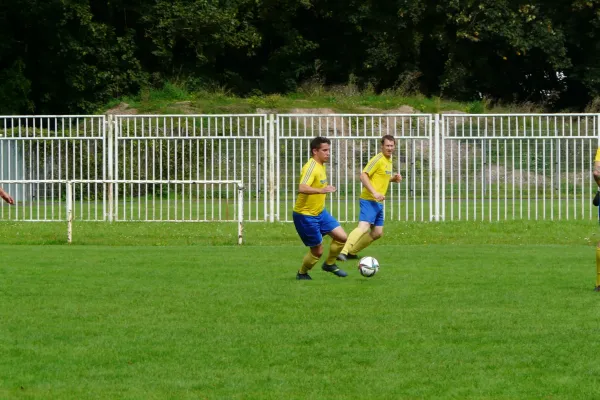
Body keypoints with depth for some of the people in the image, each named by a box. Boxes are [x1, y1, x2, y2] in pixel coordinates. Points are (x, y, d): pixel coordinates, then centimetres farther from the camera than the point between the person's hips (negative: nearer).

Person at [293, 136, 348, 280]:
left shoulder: (321, 166, 7)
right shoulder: (311, 167, -23)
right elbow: (302, 188, -40)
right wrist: (321, 190, -52)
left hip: (320, 213, 9)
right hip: (305, 215, -9)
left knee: (342, 237, 3)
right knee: (317, 251, -1)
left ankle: (329, 264, 22)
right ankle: (302, 274, 23)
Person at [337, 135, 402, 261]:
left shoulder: (388, 161, 16)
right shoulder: (378, 160, -12)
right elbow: (363, 176, -20)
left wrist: (393, 178, 10)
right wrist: (374, 193, -27)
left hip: (378, 202, 10)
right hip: (369, 200, -10)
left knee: (377, 233, 14)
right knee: (363, 227, -26)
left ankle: (352, 251, 23)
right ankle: (343, 251, -37)